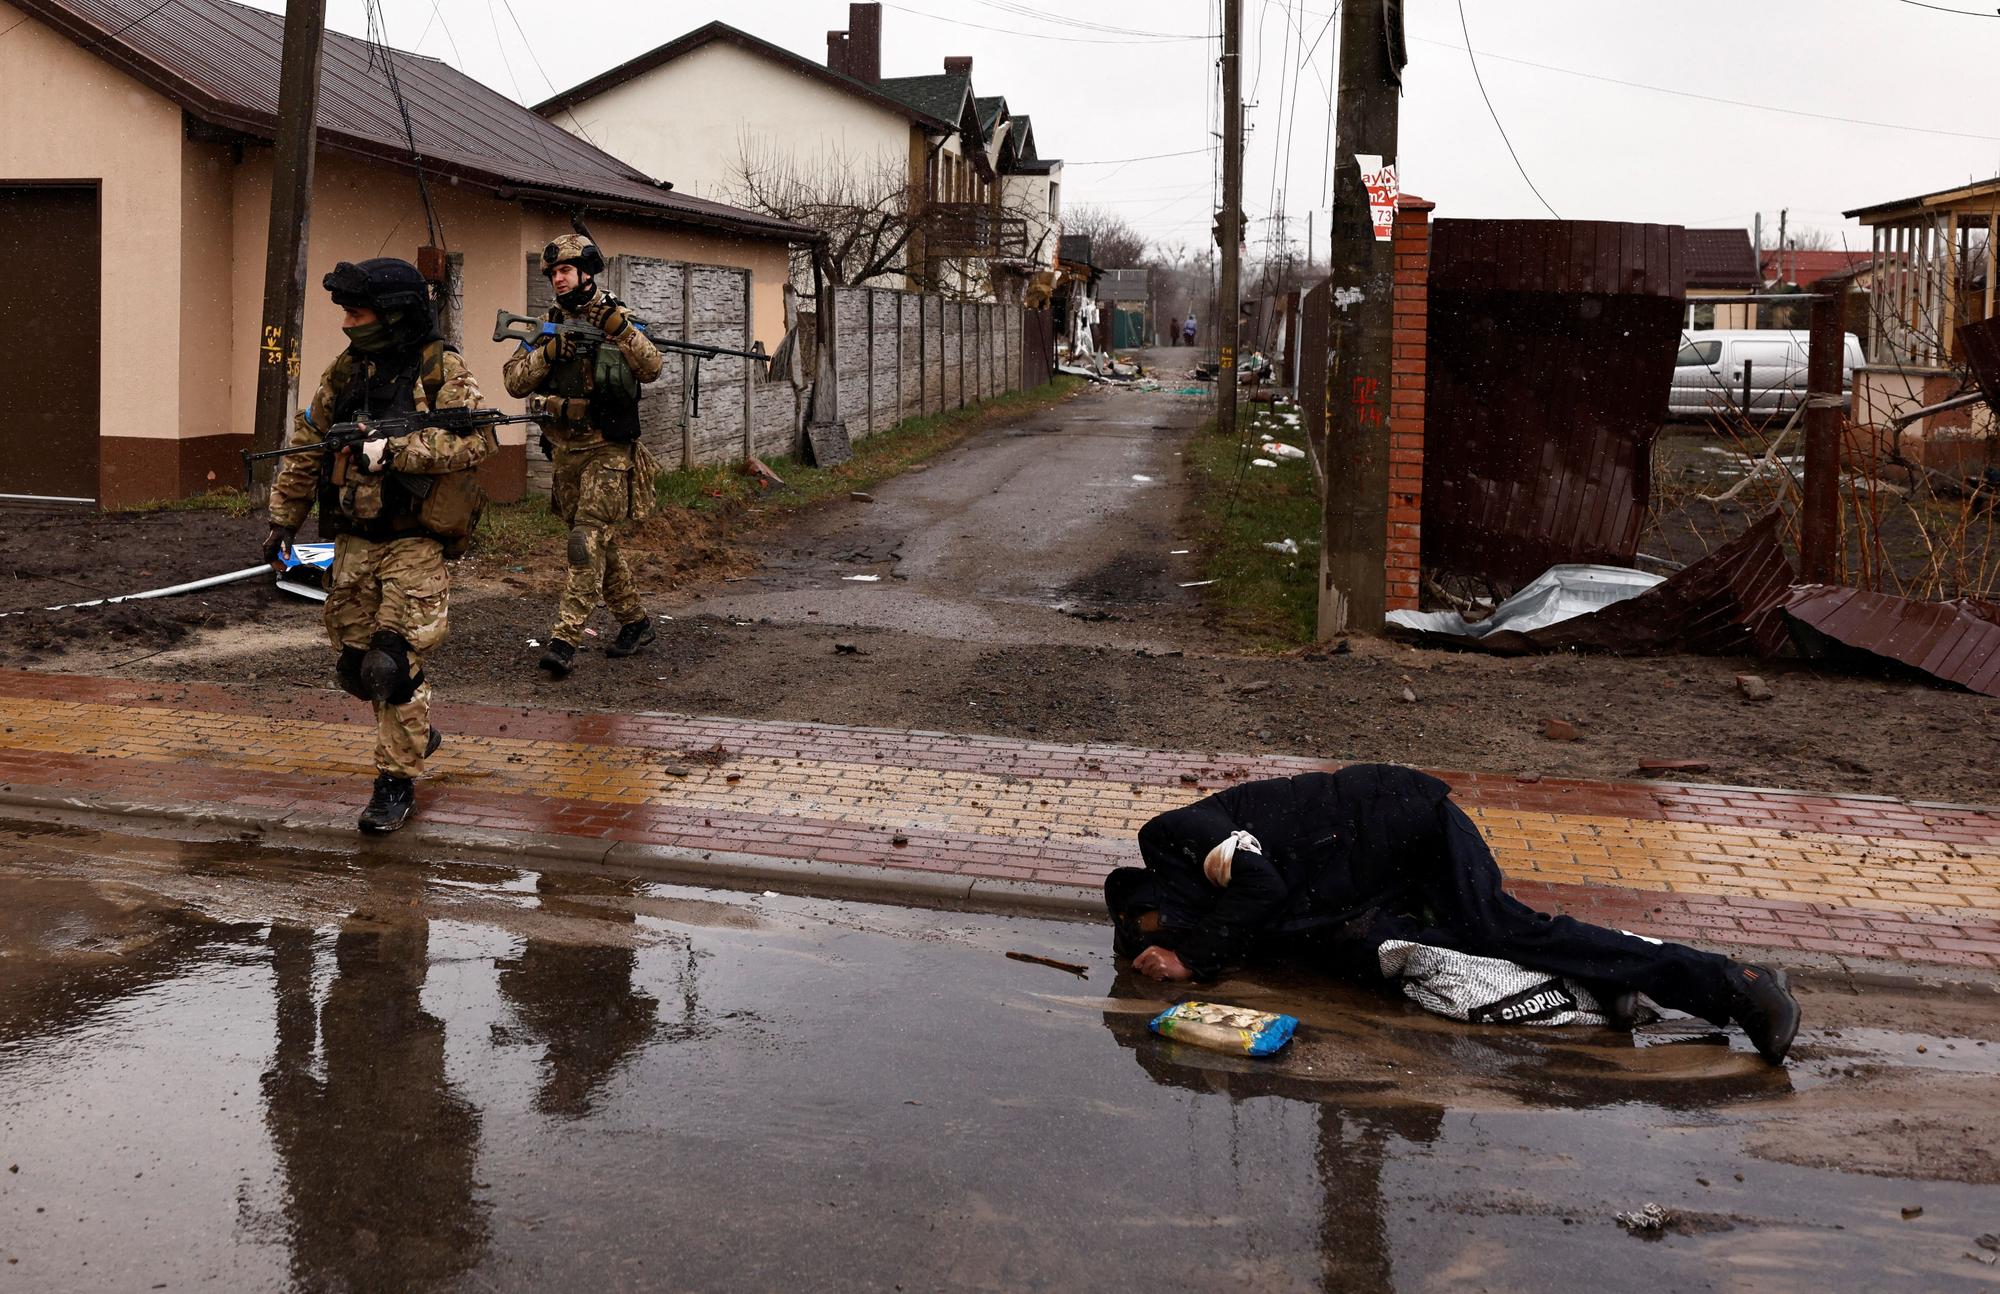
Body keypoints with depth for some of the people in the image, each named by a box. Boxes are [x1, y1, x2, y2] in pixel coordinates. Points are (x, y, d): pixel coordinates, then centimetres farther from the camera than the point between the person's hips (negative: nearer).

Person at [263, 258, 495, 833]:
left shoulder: (442, 372, -8)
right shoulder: (345, 371, 8)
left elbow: (474, 440, -23)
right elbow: (306, 447, 15)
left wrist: (396, 450, -27)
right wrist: (283, 520, 12)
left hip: (414, 543, -6)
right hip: (353, 543, 6)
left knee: (393, 665, -13)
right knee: (355, 667, 10)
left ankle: (398, 781, 2)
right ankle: (417, 734, 35)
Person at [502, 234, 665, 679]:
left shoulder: (616, 320, -2)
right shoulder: (548, 327, 9)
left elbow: (651, 368, -16)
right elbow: (514, 381, 1)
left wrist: (618, 325, -25)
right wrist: (548, 352, -14)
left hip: (607, 452, -6)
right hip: (564, 452, 6)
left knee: (587, 543, -13)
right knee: (602, 544, 14)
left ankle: (565, 640, -16)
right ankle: (636, 621, 29)